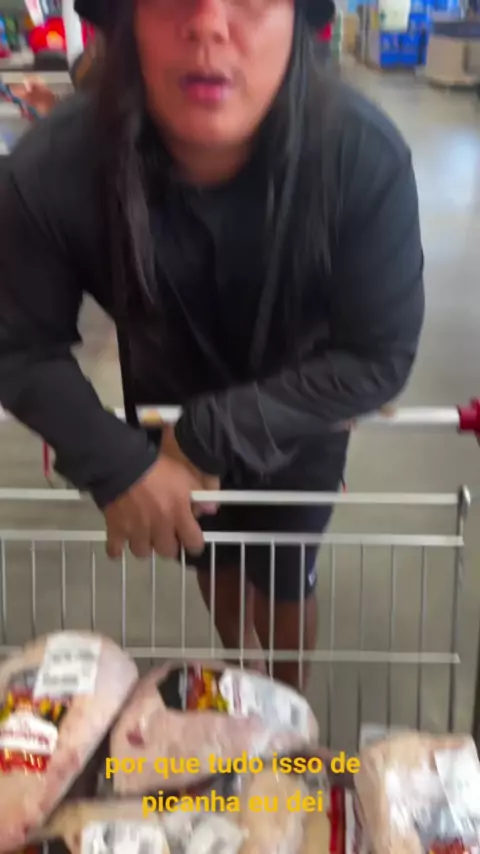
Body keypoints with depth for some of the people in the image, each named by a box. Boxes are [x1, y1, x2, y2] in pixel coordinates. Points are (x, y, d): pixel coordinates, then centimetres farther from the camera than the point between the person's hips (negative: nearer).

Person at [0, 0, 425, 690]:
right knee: (210, 555, 26)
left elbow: (378, 357, -27)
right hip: (168, 415, 2)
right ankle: (238, 659, 61)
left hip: (301, 416, -1)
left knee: (284, 576, 16)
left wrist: (216, 437, -31)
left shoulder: (365, 156, -37)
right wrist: (115, 464, -33)